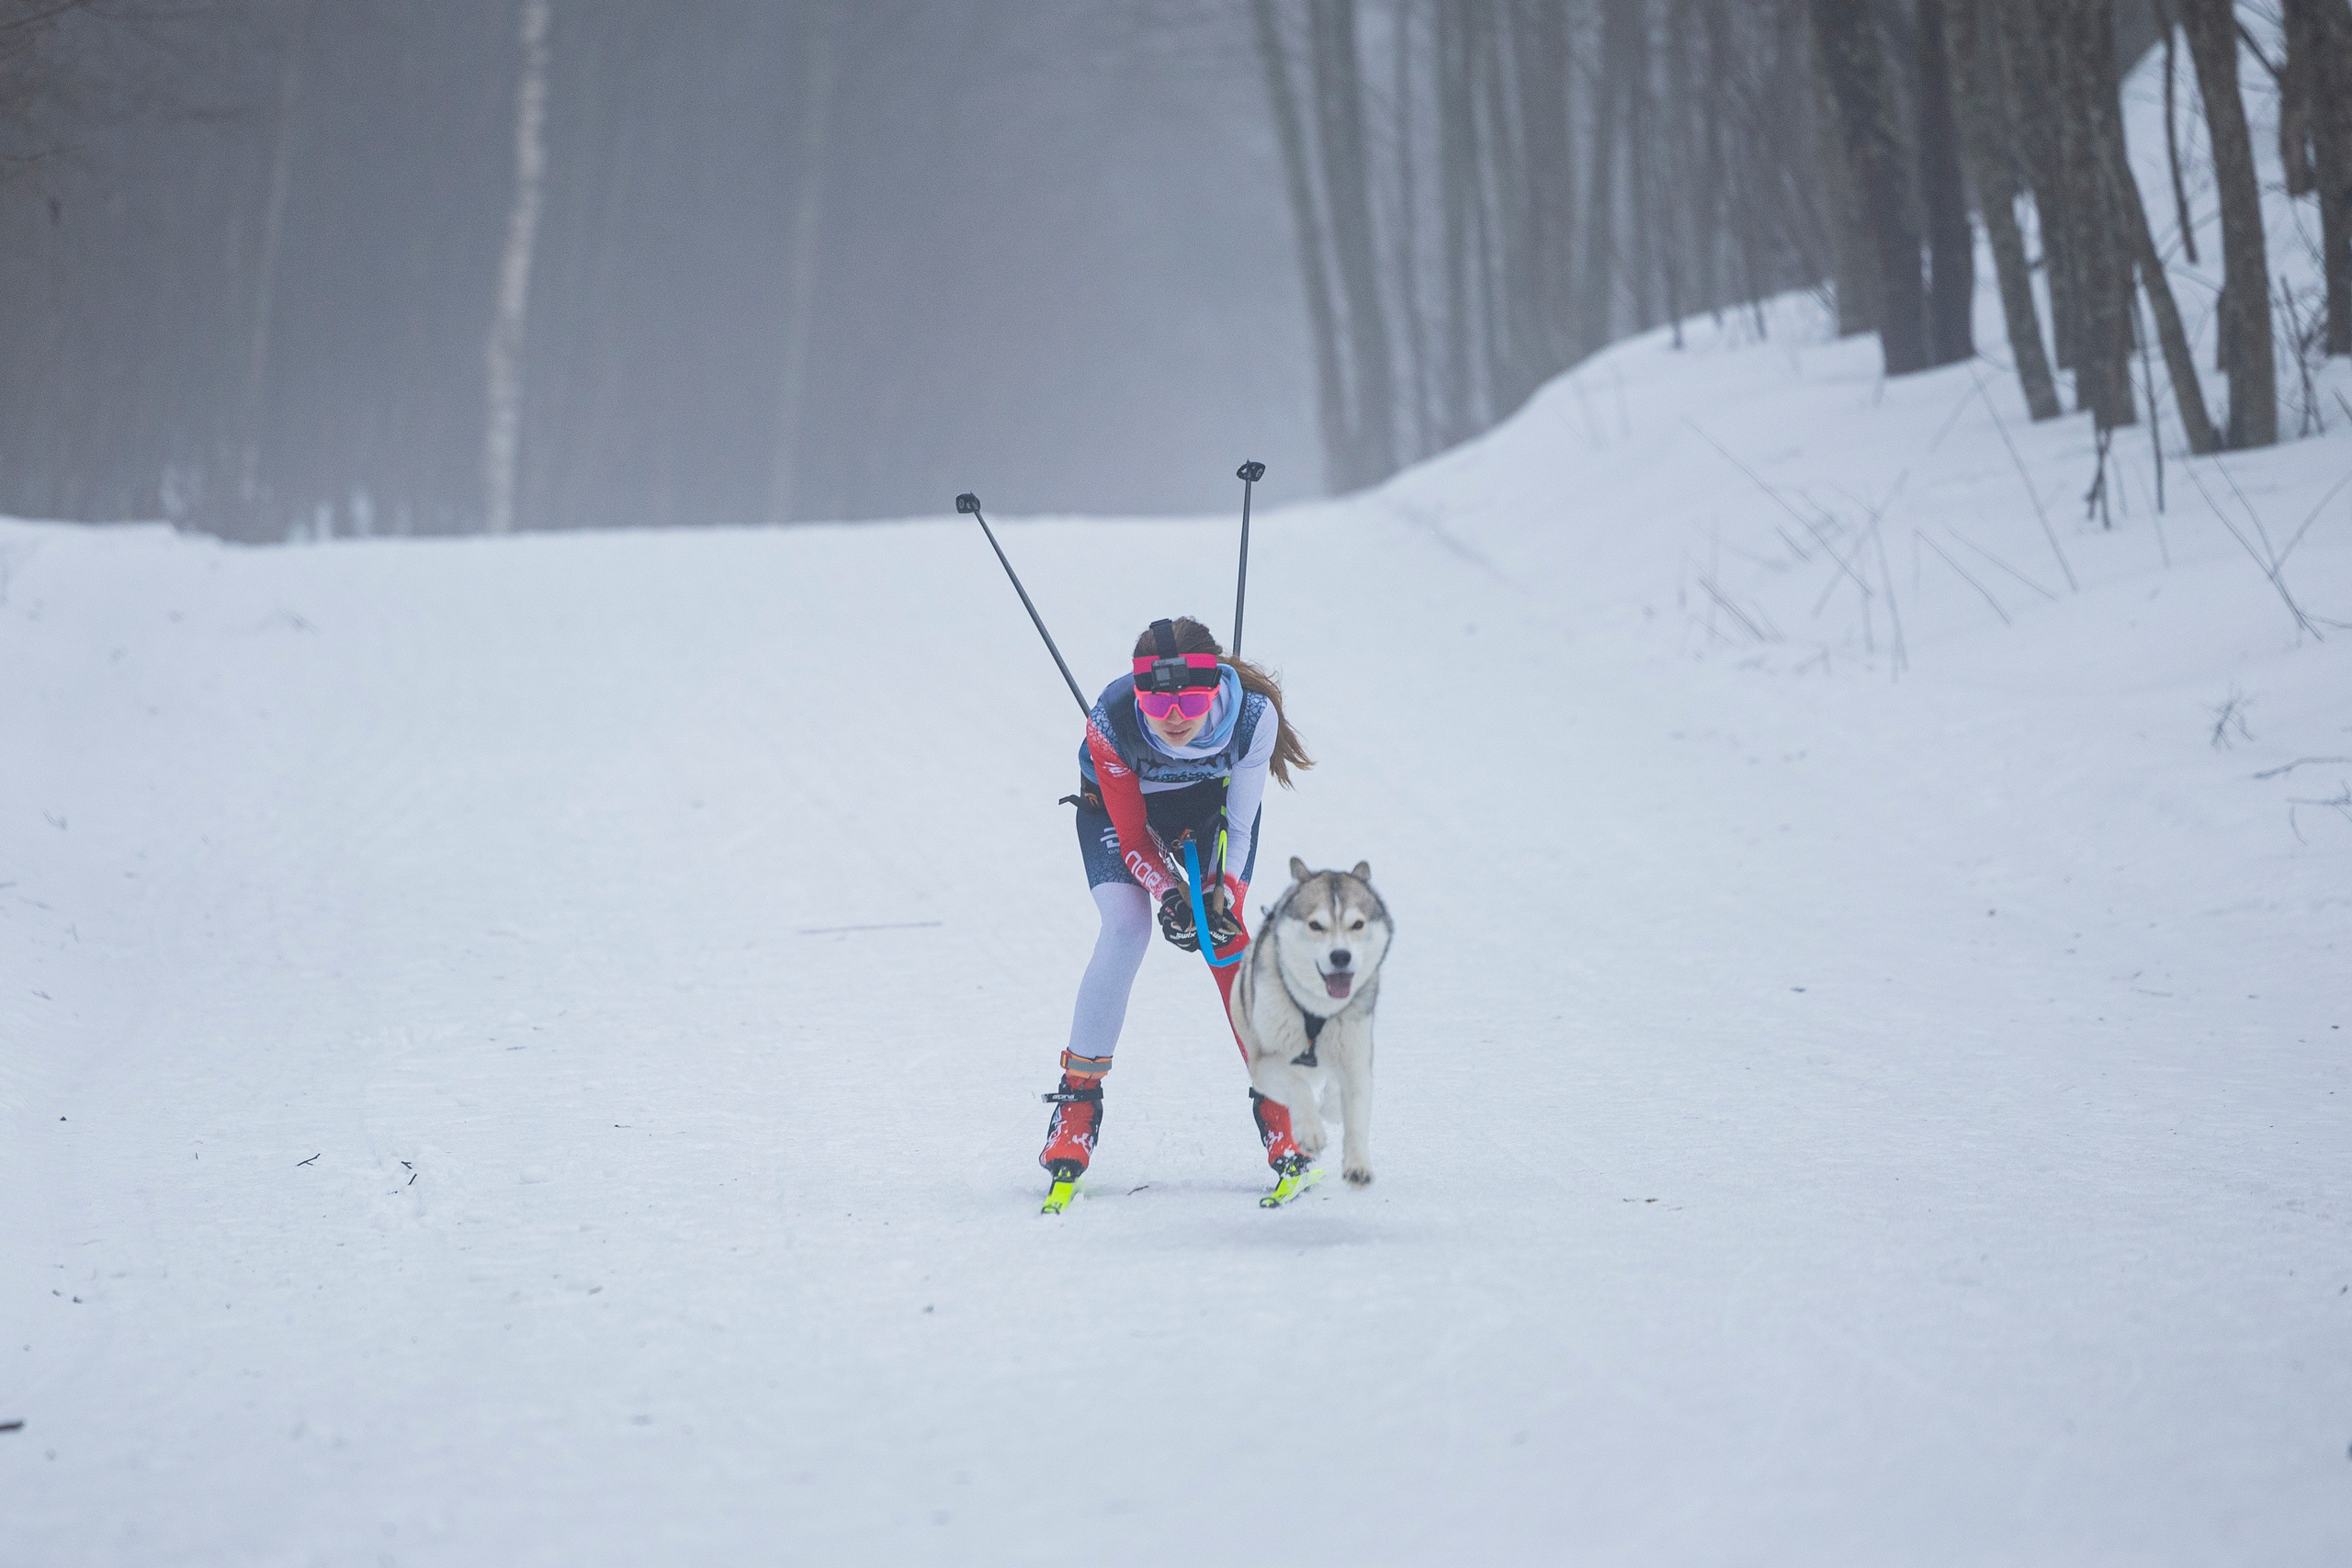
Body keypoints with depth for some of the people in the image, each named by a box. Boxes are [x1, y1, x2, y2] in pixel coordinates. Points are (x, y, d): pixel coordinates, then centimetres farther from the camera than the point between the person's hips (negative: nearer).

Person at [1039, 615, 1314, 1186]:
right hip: (1121, 800, -1)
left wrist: (1222, 895, -31)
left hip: (1214, 795, 1)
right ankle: (1078, 1096, -7)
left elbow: (1240, 826, -20)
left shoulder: (1254, 715, -35)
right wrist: (1168, 894, -37)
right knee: (1126, 926, -19)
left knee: (1223, 930, -16)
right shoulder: (1110, 721, -37)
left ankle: (1277, 1096, -6)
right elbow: (1131, 832, -24)